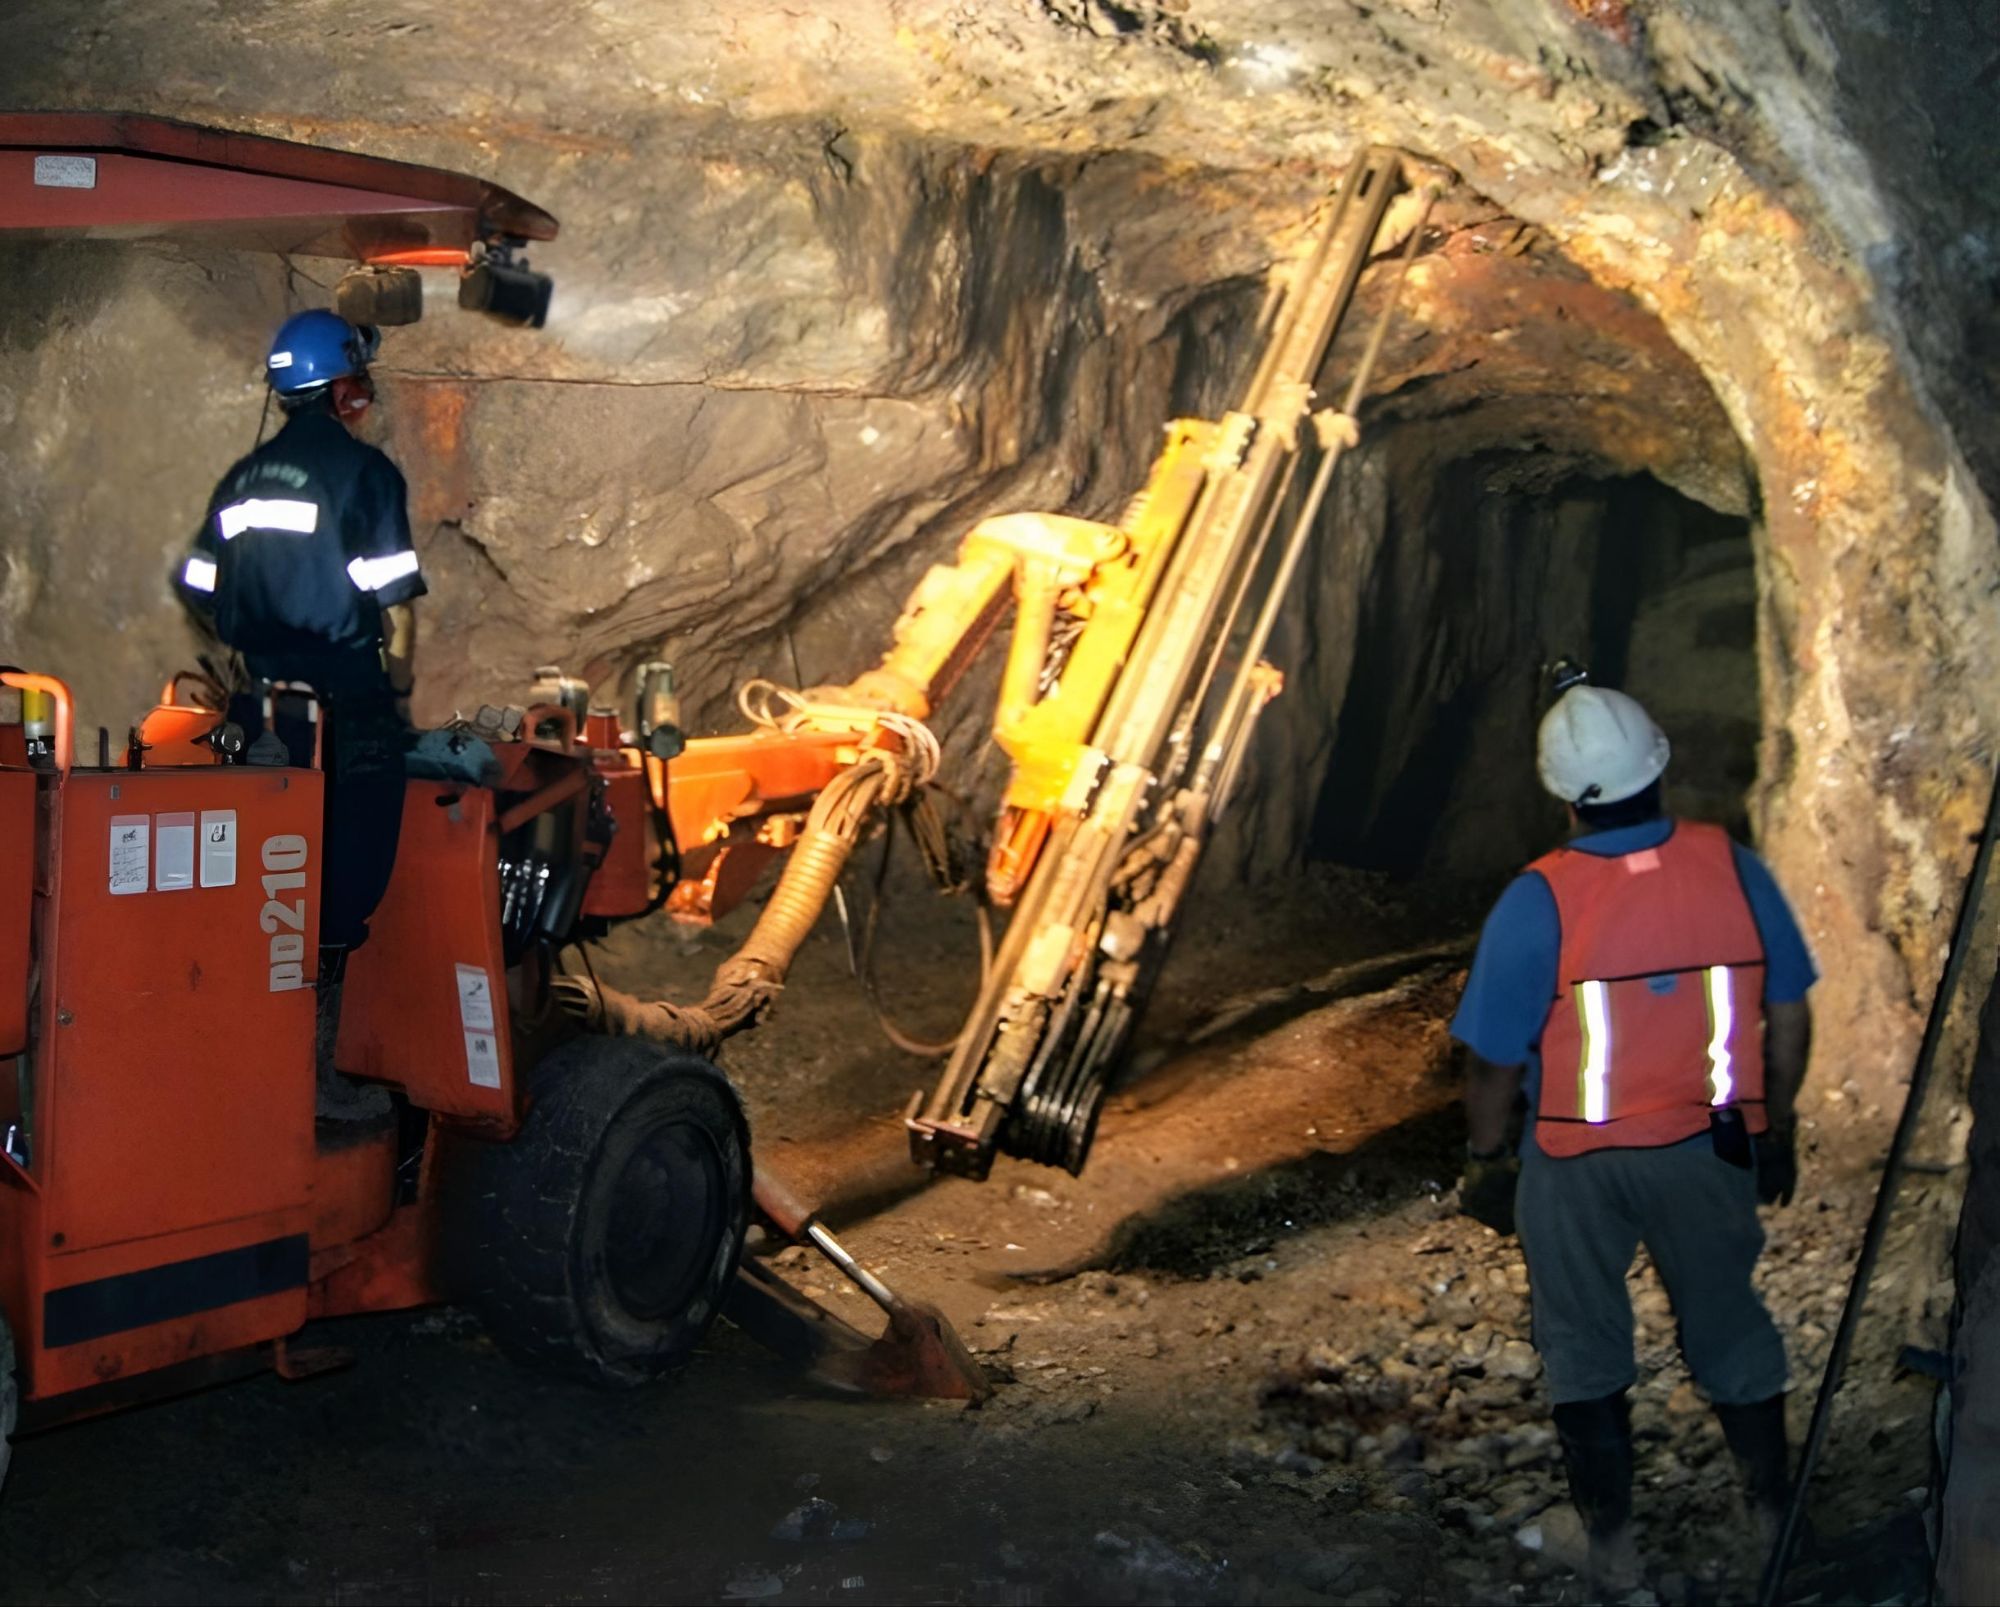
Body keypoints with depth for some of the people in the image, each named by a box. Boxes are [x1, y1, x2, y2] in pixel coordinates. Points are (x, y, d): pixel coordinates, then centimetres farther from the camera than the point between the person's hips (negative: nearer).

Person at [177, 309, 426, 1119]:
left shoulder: (243, 477, 11)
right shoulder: (364, 472, -8)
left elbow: (203, 592, 13)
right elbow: (395, 603, -12)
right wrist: (399, 687, 2)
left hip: (259, 709, 7)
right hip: (345, 711, -6)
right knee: (339, 892, -1)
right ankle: (312, 1070, 0)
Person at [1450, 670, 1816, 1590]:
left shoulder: (1538, 901, -21)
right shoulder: (1733, 869, -12)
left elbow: (1493, 1060, -15)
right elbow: (1789, 1019, -1)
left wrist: (1485, 1159, 2)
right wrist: (1776, 1128, 14)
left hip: (1578, 1166, -3)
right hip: (1711, 1149, 3)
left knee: (1585, 1350, 17)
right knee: (1728, 1324, 23)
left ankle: (1612, 1541, 30)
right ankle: (1774, 1507, 40)